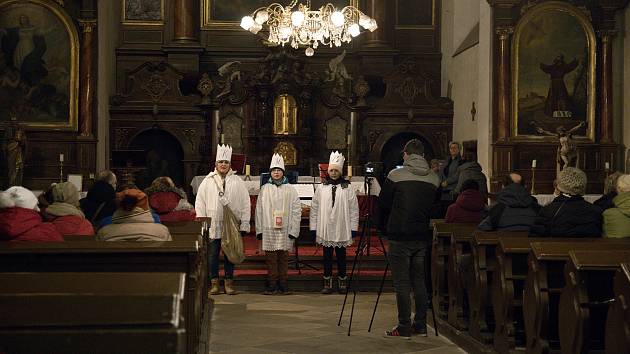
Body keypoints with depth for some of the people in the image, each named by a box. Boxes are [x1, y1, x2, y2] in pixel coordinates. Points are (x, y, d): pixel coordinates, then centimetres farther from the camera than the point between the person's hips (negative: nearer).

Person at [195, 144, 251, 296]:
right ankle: (214, 283, 6)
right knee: (212, 255, 0)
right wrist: (202, 221, 0)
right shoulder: (207, 181, 7)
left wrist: (244, 224, 0)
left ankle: (229, 283, 10)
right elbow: (199, 202, 8)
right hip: (212, 226, 0)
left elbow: (245, 204, 5)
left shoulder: (238, 182, 7)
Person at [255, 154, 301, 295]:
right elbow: (259, 210, 7)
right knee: (271, 258, 1)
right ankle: (272, 284, 8)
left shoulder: (290, 189, 4)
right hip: (268, 229, 0)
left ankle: (283, 284, 11)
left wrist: (293, 230, -4)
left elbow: (296, 210, 3)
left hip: (285, 229, 0)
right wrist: (259, 229, 1)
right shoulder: (264, 189, 7)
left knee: (283, 257, 3)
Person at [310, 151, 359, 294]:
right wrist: (313, 228, 2)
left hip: (342, 230, -1)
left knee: (341, 256, 7)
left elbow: (354, 210, 1)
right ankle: (327, 283, 13)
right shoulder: (321, 189, 4)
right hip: (325, 230, 1)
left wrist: (353, 228, -2)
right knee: (327, 257, 5)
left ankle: (342, 282, 18)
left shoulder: (348, 189, 0)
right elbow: (314, 209, 6)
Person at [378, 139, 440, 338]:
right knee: (419, 281, 14)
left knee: (402, 283, 0)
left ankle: (404, 327, 1)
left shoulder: (396, 176, -9)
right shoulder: (434, 179, 3)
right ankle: (420, 325, 16)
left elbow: (383, 204, -1)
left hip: (400, 236, -4)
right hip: (423, 237, 4)